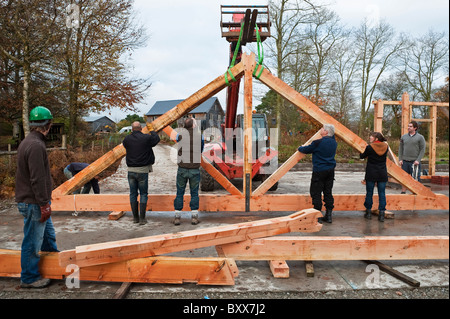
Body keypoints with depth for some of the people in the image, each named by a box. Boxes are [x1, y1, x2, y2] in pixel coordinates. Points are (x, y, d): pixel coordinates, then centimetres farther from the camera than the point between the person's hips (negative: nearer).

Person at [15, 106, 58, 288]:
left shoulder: (28, 142, 12)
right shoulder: (36, 145, -23)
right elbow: (38, 179, -26)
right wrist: (44, 204, -20)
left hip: (35, 202, 11)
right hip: (34, 204, -11)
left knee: (48, 235, 22)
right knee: (33, 242, 3)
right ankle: (29, 278, 17)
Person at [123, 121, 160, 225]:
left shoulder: (127, 139, 0)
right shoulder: (146, 138, -8)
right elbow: (157, 139, 11)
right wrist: (152, 130, 31)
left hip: (131, 170, 3)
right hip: (142, 170, -3)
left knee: (133, 193, 12)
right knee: (143, 194, 5)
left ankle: (135, 217, 19)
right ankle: (142, 219, 4)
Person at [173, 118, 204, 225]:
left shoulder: (179, 135, -1)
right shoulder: (200, 136, 0)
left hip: (182, 169, 0)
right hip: (195, 169, 0)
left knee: (180, 193, 9)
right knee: (194, 193, 10)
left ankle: (177, 217, 11)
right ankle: (194, 217, 11)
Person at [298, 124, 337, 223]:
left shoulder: (318, 143, -14)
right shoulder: (334, 142, 6)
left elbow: (306, 150, -2)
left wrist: (300, 148, 18)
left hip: (319, 171, -7)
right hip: (330, 170, 7)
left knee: (316, 193, 0)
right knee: (328, 193, 11)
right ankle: (328, 215, 15)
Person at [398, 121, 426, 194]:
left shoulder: (420, 137, 0)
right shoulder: (404, 137, 9)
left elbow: (422, 150, -3)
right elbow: (400, 149, 11)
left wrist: (418, 160, -12)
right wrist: (400, 159, 2)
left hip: (415, 162, -3)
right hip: (405, 162, 3)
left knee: (415, 179, 0)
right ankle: (403, 192, 17)